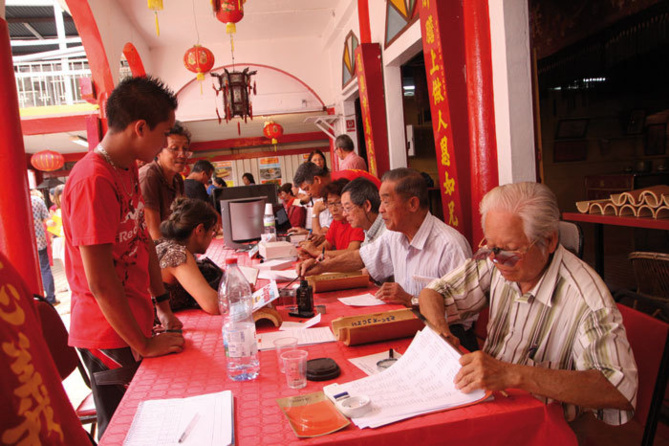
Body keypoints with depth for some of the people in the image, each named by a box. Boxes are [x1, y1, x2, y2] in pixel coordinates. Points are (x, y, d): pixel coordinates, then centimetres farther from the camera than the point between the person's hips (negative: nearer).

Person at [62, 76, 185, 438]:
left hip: (134, 323, 8)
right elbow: (100, 281, -24)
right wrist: (143, 344, -15)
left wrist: (163, 309, 12)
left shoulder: (128, 169, 7)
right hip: (111, 336, -8)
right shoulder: (93, 181, -24)